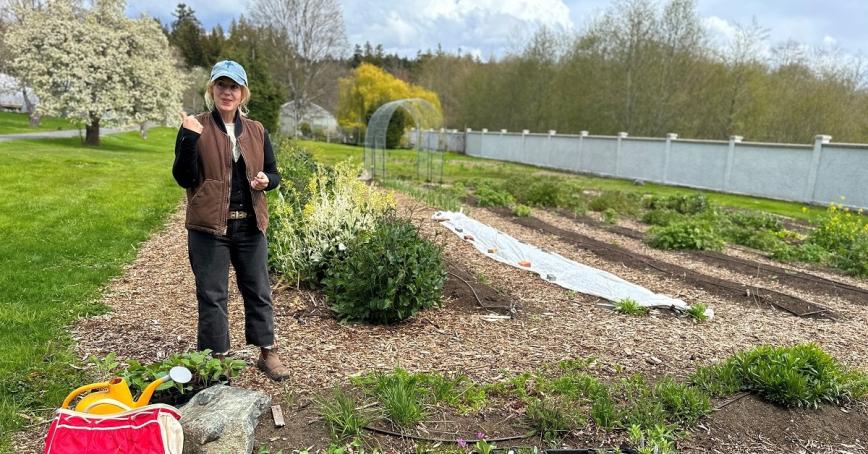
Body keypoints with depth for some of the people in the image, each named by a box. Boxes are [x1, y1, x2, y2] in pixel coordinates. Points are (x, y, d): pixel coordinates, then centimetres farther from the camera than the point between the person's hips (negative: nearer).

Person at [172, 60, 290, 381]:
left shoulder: (256, 131, 9)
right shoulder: (195, 128, -2)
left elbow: (274, 174, 13)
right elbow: (183, 178, -9)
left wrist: (266, 180, -10)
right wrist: (190, 139, -21)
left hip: (250, 224, 4)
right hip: (210, 225, -3)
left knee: (258, 290, 11)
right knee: (212, 294, 5)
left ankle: (267, 352, 24)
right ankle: (216, 358, 19)